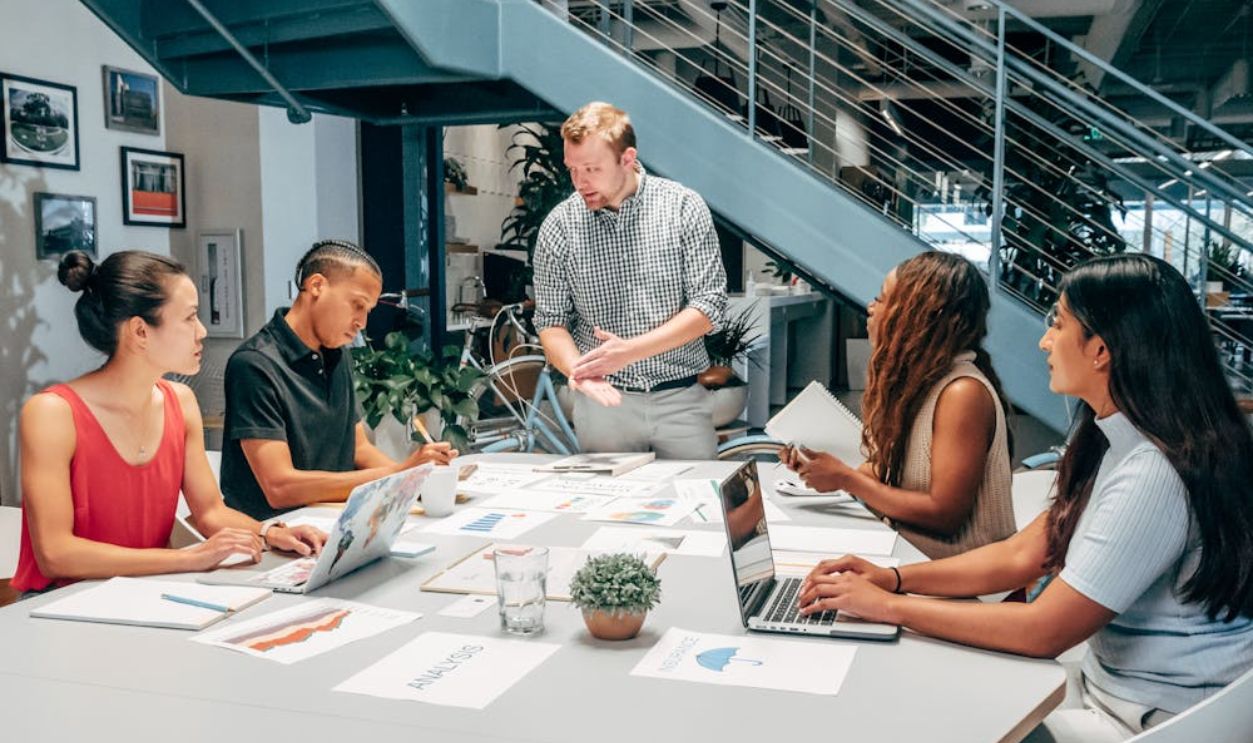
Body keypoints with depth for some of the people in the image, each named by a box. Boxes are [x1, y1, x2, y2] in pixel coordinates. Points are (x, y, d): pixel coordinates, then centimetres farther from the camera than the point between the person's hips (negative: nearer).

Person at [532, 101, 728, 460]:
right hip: (603, 399, 1)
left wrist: (630, 350, -18)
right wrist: (579, 371, -19)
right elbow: (551, 320, 2)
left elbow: (709, 305, -8)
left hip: (681, 399, 0)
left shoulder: (684, 208, -5)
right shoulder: (559, 226, -2)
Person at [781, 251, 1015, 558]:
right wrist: (823, 468, -2)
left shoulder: (963, 393, -20)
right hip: (911, 555, 8)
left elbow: (943, 515, -21)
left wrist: (846, 478, -15)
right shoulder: (918, 380, 7)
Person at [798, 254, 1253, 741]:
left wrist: (889, 606, -19)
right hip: (1110, 688, 8)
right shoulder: (1114, 445, 4)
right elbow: (1019, 556, 6)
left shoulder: (1155, 474, -27)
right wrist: (894, 578, -5)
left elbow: (1044, 631, -24)